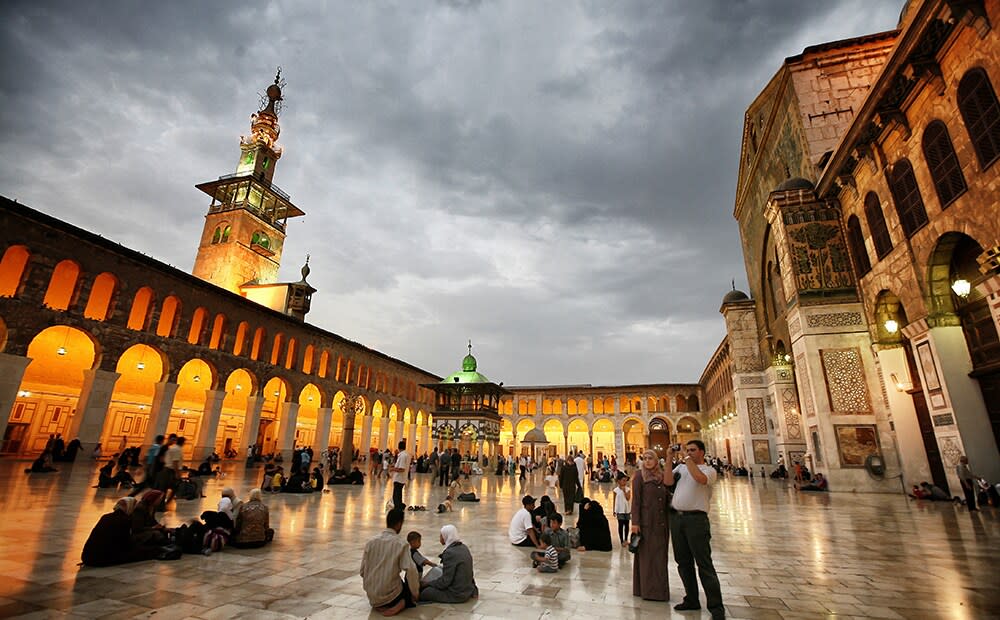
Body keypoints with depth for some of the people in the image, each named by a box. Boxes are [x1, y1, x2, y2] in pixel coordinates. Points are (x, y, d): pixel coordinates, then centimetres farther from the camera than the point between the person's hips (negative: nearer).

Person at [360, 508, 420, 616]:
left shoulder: (370, 542, -1)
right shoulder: (401, 544, -14)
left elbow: (363, 571, 4)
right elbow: (411, 570, -22)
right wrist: (415, 593, -8)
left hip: (372, 597, 6)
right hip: (390, 595, -5)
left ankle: (379, 605, 10)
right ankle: (401, 604, -4)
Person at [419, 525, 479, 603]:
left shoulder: (450, 553, -23)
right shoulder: (464, 547, 2)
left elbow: (445, 581, -20)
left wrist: (426, 584, -8)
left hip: (458, 594, -7)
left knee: (424, 592, -5)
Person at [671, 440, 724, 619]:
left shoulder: (709, 470, 1)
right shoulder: (681, 467, 14)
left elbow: (700, 479, -21)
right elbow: (667, 481, 1)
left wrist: (687, 458, -16)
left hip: (696, 518, -5)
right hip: (676, 517, 5)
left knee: (704, 563, -3)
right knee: (683, 562, 13)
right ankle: (691, 600, 26)